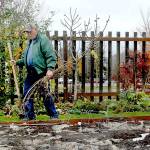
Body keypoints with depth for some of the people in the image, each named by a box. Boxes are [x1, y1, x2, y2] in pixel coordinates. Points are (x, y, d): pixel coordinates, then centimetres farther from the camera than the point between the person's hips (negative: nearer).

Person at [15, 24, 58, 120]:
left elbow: (51, 56, -15)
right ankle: (29, 116, 18)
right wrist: (17, 62, 12)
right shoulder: (30, 42, 20)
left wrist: (50, 69, -24)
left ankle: (54, 115, 12)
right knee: (27, 94, 7)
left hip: (41, 73, -8)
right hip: (31, 73, 8)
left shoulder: (43, 39, -6)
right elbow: (25, 58, 27)